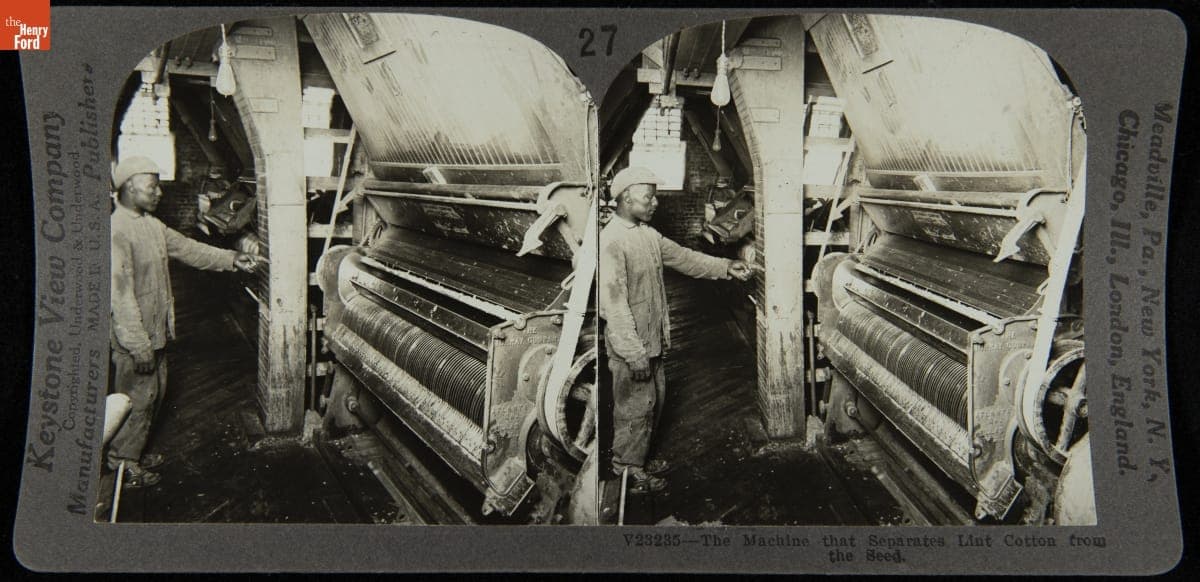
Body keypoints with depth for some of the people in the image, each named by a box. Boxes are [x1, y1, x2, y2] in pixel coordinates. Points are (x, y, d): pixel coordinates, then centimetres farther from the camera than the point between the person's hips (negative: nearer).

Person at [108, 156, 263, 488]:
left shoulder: (152, 225, 8)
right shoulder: (116, 230, -23)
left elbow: (188, 249, 15)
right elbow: (120, 292, -25)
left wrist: (232, 259, 3)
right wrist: (138, 345, -25)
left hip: (156, 330, 10)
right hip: (134, 336, -10)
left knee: (153, 394, 19)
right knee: (136, 399, 2)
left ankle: (135, 454, 34)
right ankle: (124, 466, 17)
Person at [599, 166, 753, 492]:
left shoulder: (648, 235, 7)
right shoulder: (611, 241, -23)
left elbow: (684, 258, 14)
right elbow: (614, 303, -25)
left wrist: (726, 267, 1)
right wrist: (634, 354, -24)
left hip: (652, 339, 9)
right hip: (630, 346, -9)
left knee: (654, 401, 19)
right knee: (635, 409, 3)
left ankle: (639, 460, 36)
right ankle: (629, 474, 19)